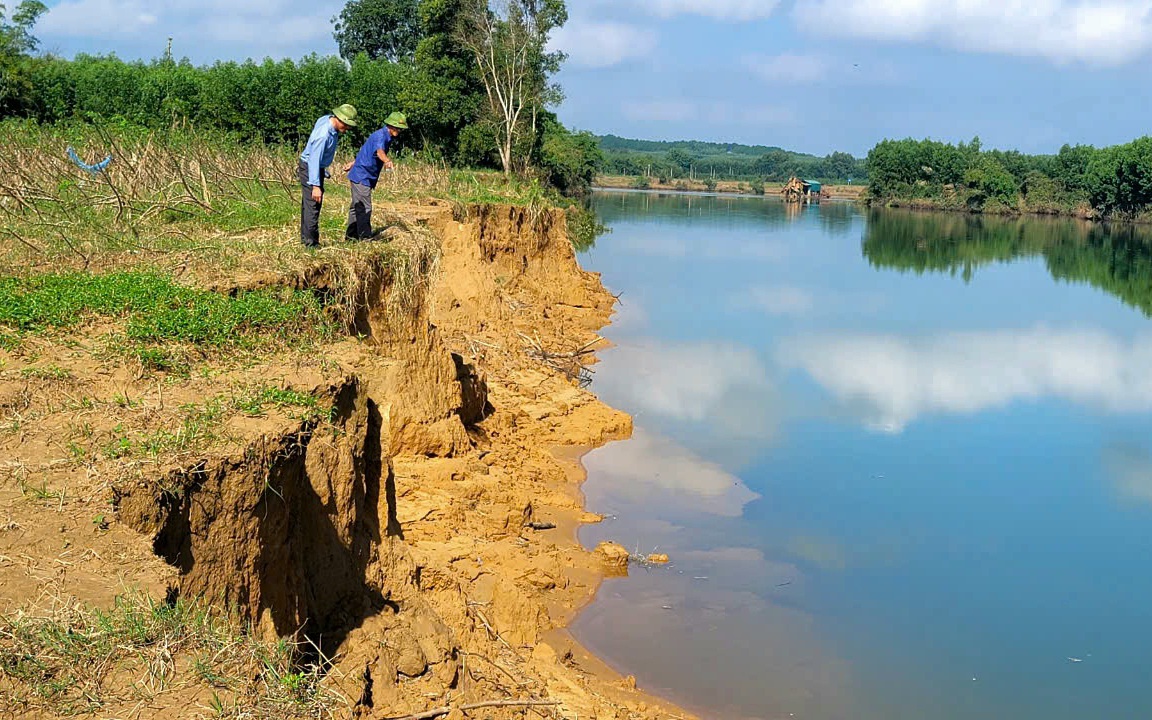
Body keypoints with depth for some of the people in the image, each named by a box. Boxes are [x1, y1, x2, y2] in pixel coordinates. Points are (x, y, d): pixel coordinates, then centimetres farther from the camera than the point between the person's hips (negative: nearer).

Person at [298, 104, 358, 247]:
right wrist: (315, 186, -36)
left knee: (308, 205, 16)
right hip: (310, 169, -10)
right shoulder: (323, 135, -32)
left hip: (318, 168, 10)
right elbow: (314, 160, -33)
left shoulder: (328, 119, -3)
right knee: (312, 206, -10)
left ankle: (305, 239, 24)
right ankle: (311, 243, -8)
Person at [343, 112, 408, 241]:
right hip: (362, 175, -10)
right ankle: (365, 236, -8)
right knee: (365, 207, -10)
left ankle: (351, 234, 25)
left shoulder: (388, 138, 13)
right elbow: (379, 151, -42)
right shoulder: (380, 135, -18)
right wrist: (387, 161, -62)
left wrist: (353, 163, 35)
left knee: (357, 206, 16)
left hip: (366, 176, 10)